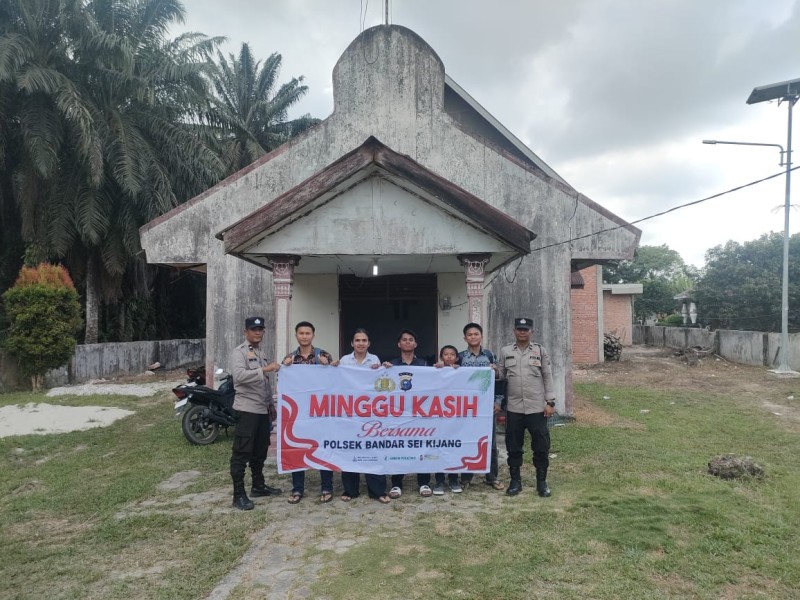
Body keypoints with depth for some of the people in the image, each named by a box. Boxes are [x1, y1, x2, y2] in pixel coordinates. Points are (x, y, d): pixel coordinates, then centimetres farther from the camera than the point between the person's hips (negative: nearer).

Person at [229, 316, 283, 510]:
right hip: (247, 409, -8)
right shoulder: (238, 352, -10)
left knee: (260, 450, 17)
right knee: (241, 453, -4)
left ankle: (258, 486, 29)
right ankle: (239, 495, 0)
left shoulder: (261, 352, 17)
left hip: (263, 409, 9)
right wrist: (264, 369, -32)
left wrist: (271, 403, 21)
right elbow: (239, 375, -27)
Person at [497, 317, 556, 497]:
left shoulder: (540, 351, 4)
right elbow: (500, 378, 7)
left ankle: (541, 482, 19)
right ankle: (515, 481, 21)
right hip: (513, 408, 1)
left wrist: (550, 402, -2)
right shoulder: (505, 352, 5)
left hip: (537, 408, -1)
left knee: (541, 446, 4)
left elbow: (548, 378, 4)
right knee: (514, 446, 8)